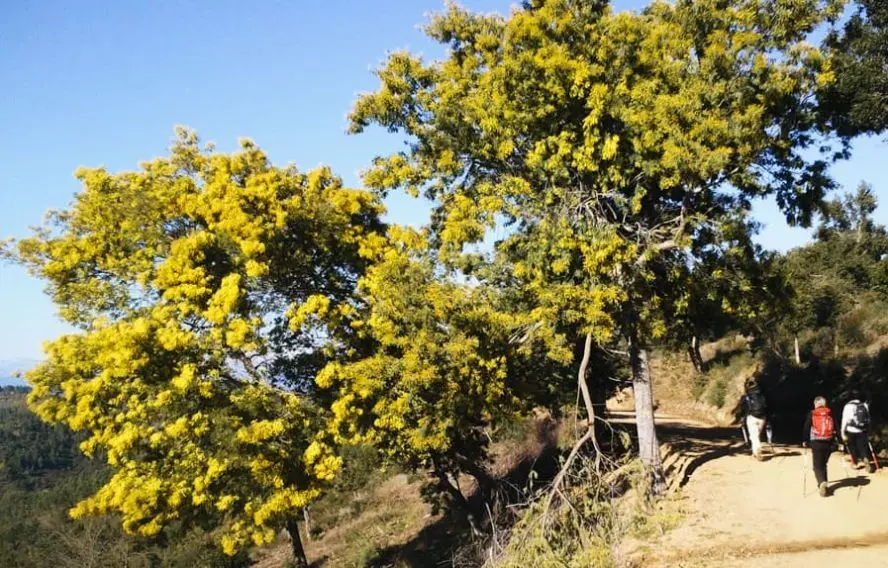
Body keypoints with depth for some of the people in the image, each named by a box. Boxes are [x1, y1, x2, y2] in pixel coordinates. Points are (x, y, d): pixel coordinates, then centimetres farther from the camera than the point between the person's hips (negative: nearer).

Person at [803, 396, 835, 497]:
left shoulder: (812, 414, 0)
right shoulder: (830, 414, 7)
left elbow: (806, 428, -1)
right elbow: (835, 428, 7)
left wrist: (805, 440, 9)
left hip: (816, 443, -3)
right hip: (828, 443, 3)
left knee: (817, 466, -1)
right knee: (823, 464, 20)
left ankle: (822, 482, -25)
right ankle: (823, 483, 23)